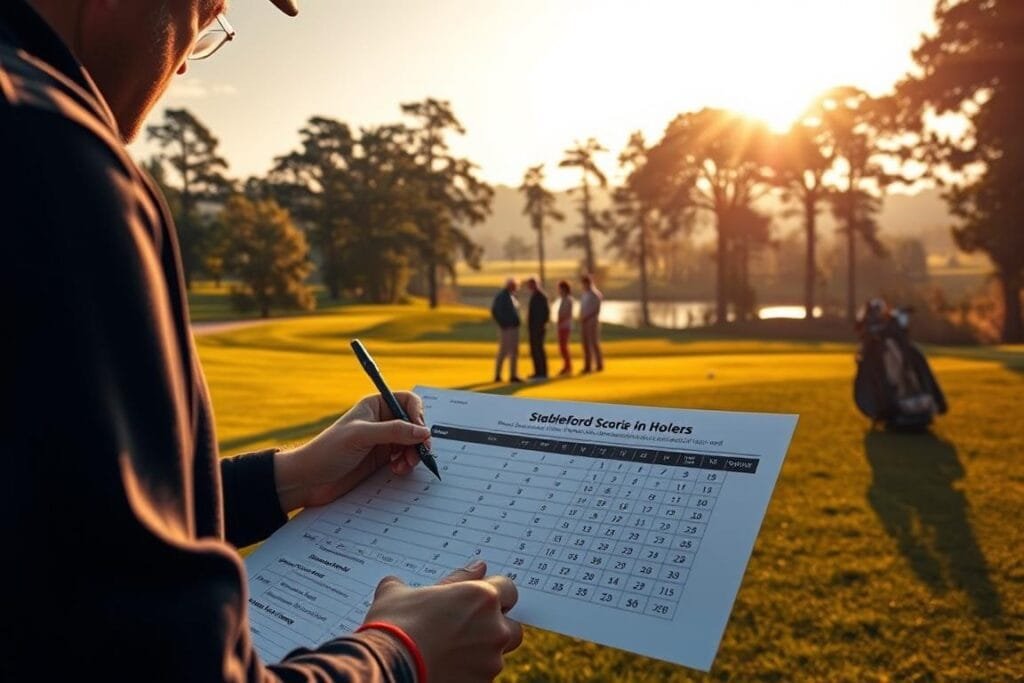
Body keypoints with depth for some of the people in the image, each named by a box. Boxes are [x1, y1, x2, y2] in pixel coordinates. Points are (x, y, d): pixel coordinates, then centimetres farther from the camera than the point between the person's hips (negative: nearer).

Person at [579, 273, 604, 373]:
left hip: (592, 322, -7)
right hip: (584, 323, 7)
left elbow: (597, 310, -12)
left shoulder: (596, 294, -6)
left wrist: (587, 318, -18)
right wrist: (581, 319, 1)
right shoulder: (583, 295, 16)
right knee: (586, 344, 5)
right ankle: (588, 366, 8)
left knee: (594, 343, -5)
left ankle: (599, 365, 1)